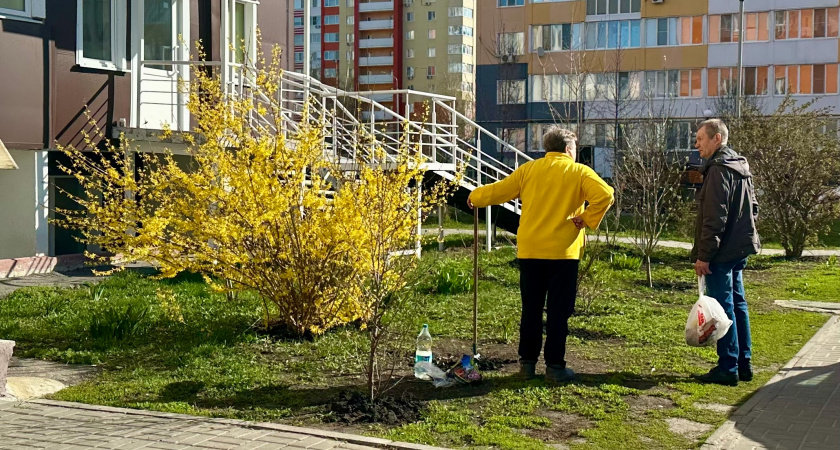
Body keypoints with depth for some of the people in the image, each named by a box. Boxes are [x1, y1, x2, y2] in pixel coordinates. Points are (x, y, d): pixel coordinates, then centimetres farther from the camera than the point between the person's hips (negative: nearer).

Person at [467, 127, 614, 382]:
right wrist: (588, 220, -6)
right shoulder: (579, 172, -1)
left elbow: (499, 191, 11)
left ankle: (527, 363, 17)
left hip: (529, 251, 3)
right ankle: (555, 366, 5)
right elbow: (604, 195, -16)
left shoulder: (528, 169, 7)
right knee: (559, 312, 3)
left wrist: (475, 198, 28)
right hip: (563, 252, -3)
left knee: (531, 310, 12)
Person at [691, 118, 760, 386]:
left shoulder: (718, 170, -16)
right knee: (737, 304, 15)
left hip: (721, 253, -10)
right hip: (739, 250, 10)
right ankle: (743, 364, 22)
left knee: (723, 308, -4)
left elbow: (714, 218, -21)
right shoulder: (741, 167, 14)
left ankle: (728, 369, 0)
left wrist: (704, 255, -19)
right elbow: (752, 208, 20)